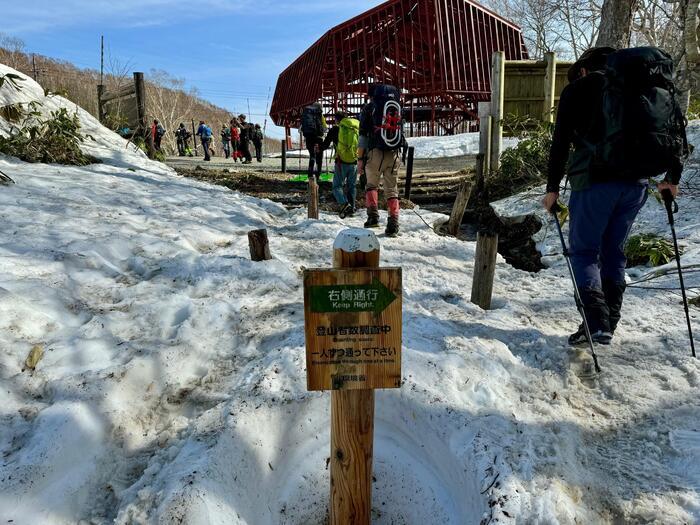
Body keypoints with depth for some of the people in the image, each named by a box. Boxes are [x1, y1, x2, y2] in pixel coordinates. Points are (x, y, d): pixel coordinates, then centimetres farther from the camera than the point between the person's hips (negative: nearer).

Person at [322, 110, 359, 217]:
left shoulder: (335, 129, 2)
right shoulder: (357, 128, 10)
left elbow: (325, 145, 6)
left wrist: (319, 148, 26)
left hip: (341, 162, -3)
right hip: (354, 162, 3)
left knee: (337, 186, 3)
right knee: (352, 186, 15)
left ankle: (344, 203, -20)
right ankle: (351, 208, 13)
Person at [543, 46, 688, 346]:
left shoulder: (577, 88, 9)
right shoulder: (638, 88, 22)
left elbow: (560, 142, -1)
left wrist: (553, 188, 2)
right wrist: (672, 177, 23)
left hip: (594, 180, -5)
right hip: (637, 182, 5)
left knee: (583, 251, 3)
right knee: (614, 252, 14)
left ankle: (596, 322, -13)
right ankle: (609, 324, 16)